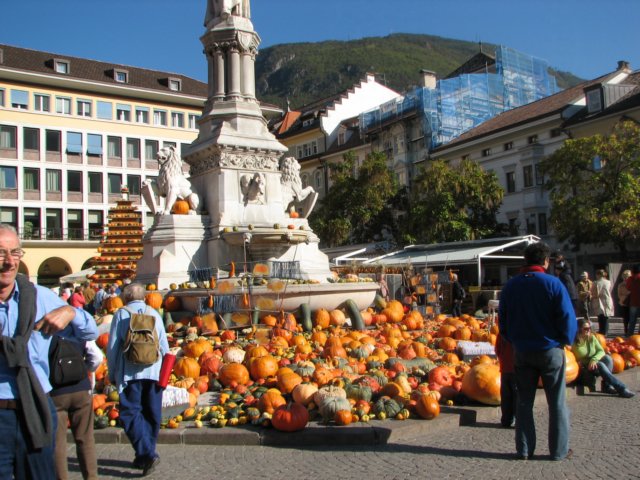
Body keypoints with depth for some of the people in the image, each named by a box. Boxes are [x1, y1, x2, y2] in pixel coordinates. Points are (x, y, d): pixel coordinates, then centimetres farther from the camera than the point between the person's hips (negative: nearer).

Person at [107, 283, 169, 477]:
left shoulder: (121, 314, 0)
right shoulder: (154, 314, 8)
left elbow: (112, 346, -1)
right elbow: (164, 346, 9)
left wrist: (112, 373, 10)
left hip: (130, 373, -3)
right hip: (153, 372, 3)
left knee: (131, 413, 0)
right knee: (152, 415, 12)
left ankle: (147, 454, -14)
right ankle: (145, 456, 20)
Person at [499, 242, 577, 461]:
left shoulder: (510, 286, 1)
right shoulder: (553, 284, -12)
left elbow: (502, 320, 6)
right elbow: (568, 319, -13)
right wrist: (566, 341, 5)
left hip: (522, 352, 3)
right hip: (551, 350, -3)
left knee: (524, 401, 12)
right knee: (557, 402, 10)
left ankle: (524, 449, 17)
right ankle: (559, 450, 17)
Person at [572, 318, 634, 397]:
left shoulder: (592, 338, 4)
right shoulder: (574, 343, -13)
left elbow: (601, 351, -3)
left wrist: (594, 359, -21)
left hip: (593, 364, 6)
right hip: (584, 369, -6)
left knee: (607, 358, -22)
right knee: (600, 365, -32)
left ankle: (606, 386, -22)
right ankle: (621, 389, -36)